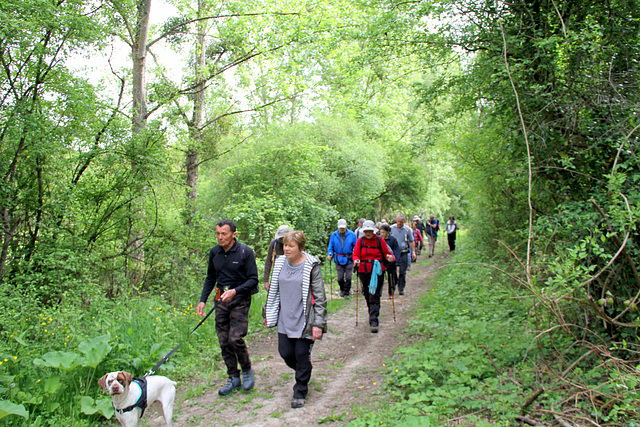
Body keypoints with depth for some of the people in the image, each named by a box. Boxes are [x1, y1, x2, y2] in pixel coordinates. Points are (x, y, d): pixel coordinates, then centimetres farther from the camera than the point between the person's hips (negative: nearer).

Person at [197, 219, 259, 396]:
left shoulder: (245, 252, -10)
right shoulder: (214, 252, 5)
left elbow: (253, 280, -9)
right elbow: (210, 278, 17)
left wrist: (235, 291, -23)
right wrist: (202, 300, 8)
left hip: (240, 300, -5)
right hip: (221, 299, 5)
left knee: (235, 338, -13)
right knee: (224, 342, 6)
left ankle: (247, 370, 14)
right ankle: (234, 378, 21)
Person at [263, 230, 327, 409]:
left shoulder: (311, 266, -12)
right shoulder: (280, 263, 3)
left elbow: (319, 296, -10)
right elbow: (273, 290, 15)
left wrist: (318, 323, -13)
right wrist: (267, 313, 19)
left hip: (304, 320, -5)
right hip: (285, 320, 5)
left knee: (302, 355, 2)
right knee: (285, 352, 9)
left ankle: (300, 393, 23)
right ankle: (302, 373, 41)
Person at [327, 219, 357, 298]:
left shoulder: (351, 234, -2)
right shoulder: (334, 235, 2)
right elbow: (330, 247, 9)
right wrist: (330, 254, -8)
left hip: (349, 259, -1)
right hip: (338, 260, 1)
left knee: (348, 277, 0)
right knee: (340, 278, 4)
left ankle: (346, 293, 15)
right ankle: (342, 290, 31)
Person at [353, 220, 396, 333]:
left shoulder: (380, 240, 2)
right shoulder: (360, 241, 7)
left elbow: (387, 253, 5)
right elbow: (356, 254, 2)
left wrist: (390, 258, -17)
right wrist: (356, 260, -19)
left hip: (377, 271, -3)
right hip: (364, 271, 3)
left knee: (374, 296, -11)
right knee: (367, 295, 13)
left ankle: (373, 322, -13)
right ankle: (372, 314, 36)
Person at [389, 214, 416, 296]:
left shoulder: (407, 229, 1)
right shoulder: (391, 228, 1)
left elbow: (411, 241, 9)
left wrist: (413, 252, 3)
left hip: (403, 253, 0)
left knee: (402, 272, 2)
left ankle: (401, 289, 12)